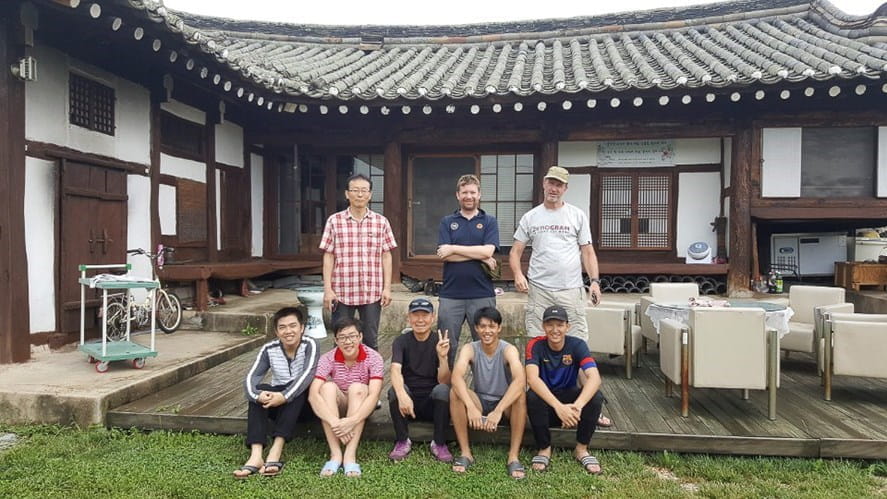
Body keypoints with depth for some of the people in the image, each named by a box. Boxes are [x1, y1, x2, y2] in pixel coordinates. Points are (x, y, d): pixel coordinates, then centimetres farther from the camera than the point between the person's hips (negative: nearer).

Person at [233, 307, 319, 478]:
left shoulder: (309, 345, -13)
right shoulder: (268, 349, -4)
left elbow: (307, 374, -30)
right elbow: (251, 378, -17)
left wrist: (284, 396, -45)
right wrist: (257, 395, -40)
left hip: (303, 402, -3)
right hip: (277, 404, 3)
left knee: (296, 387, -33)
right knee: (259, 390, -26)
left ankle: (276, 450, -40)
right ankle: (256, 455, -41)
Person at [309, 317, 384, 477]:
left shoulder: (373, 358, -18)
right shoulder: (328, 359, -15)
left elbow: (374, 395, -30)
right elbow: (313, 394, -28)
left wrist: (352, 421, -45)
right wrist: (334, 422, -43)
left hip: (361, 409, -1)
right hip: (336, 408, 1)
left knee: (357, 388, -31)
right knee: (328, 386, -29)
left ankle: (350, 455, -36)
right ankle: (336, 454, -32)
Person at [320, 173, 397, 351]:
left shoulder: (381, 222, 4)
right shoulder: (334, 221, 1)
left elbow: (386, 257, 5)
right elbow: (328, 257, 2)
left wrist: (387, 288, 0)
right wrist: (328, 289, -3)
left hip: (372, 293, 1)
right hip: (342, 293, 0)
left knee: (371, 342, 9)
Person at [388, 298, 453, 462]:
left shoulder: (440, 342, -5)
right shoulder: (401, 341, -5)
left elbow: (444, 381, -14)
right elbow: (395, 370, -23)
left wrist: (443, 357, -32)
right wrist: (402, 395, -43)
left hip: (433, 403, 0)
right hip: (408, 400, 1)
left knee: (442, 390, -31)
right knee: (395, 389, -29)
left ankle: (439, 443, -14)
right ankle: (403, 441, -12)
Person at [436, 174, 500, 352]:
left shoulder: (489, 222, 7)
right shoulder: (447, 222, 9)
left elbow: (487, 251, -9)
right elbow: (444, 255, -6)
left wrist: (453, 248, -8)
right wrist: (480, 256, -10)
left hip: (482, 294, 0)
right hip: (451, 294, 1)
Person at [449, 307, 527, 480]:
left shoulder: (508, 349, -17)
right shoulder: (469, 349, -11)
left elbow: (520, 380, -36)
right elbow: (456, 377, -30)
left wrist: (498, 410, -48)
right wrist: (471, 407, -47)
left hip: (506, 404, -2)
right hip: (480, 402, 2)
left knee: (521, 392, -34)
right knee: (455, 392, -27)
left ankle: (514, 456, -26)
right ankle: (465, 453, -17)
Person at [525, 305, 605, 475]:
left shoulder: (577, 345, -14)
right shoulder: (536, 345, -17)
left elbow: (594, 377, -29)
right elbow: (532, 378, -33)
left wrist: (578, 405, -47)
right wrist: (558, 406, -47)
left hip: (569, 398, 1)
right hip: (545, 401, -1)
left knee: (596, 396, -27)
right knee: (532, 397, -34)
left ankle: (582, 449, -6)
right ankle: (544, 448, -11)